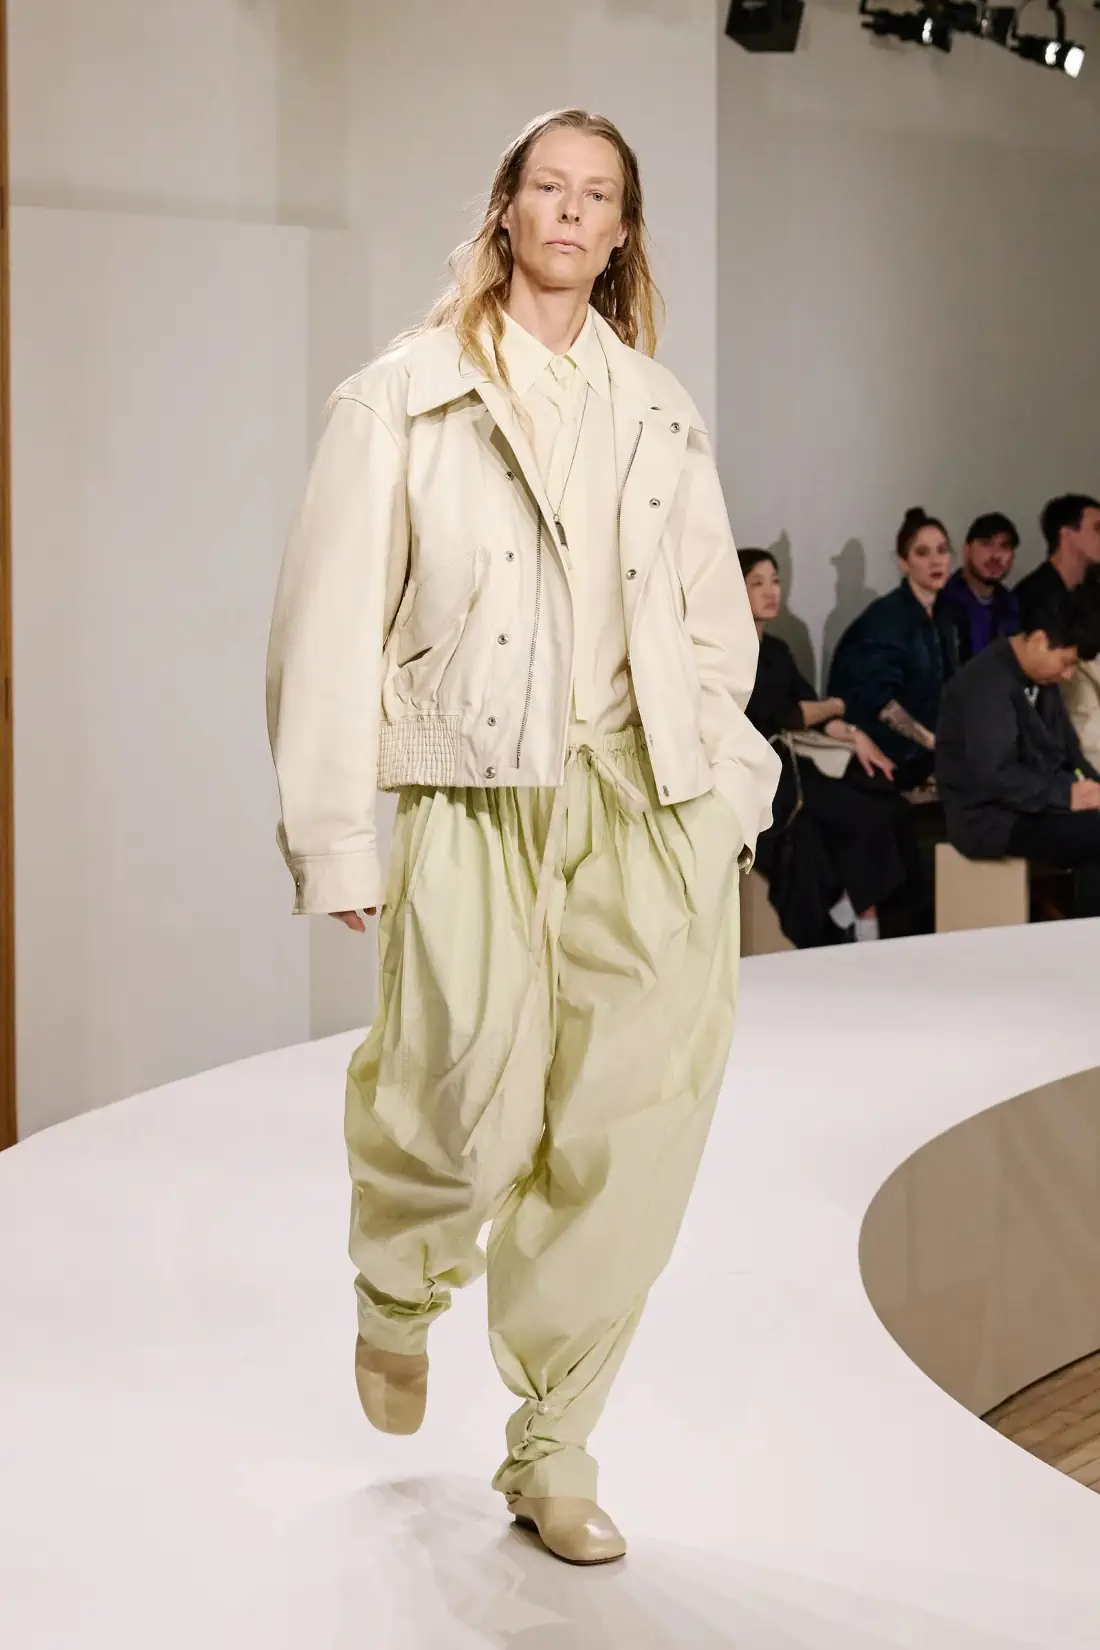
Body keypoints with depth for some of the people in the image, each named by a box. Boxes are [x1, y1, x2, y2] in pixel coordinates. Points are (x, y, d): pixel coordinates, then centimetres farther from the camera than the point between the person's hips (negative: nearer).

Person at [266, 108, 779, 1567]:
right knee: (474, 1115, -9)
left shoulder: (660, 413, 15)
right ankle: (402, 1286, 29)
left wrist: (724, 789, 5)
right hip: (473, 803, -3)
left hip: (645, 803, 3)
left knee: (635, 1128, -3)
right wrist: (330, 836, -5)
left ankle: (553, 1446, 13)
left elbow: (714, 616, 17)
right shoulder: (403, 399, 4)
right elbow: (329, 626, 0)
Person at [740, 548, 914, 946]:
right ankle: (860, 916, -5)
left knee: (887, 800, -14)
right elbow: (781, 716, -13)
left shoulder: (776, 649, 18)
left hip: (791, 761, 7)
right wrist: (834, 707, 3)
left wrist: (853, 735, -7)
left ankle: (855, 909, -10)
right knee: (869, 816, -20)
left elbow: (810, 712, 11)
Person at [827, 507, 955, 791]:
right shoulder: (886, 617, -11)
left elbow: (935, 697, 13)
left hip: (919, 752, 7)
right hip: (886, 756, -7)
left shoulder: (938, 620, 11)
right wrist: (934, 742, -21)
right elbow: (878, 701, -19)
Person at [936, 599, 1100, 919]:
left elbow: (1066, 749, 16)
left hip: (1037, 803, 9)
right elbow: (995, 775, -27)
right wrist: (1066, 796, -22)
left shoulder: (1041, 679, 10)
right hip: (990, 816, -9)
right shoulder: (988, 684, -19)